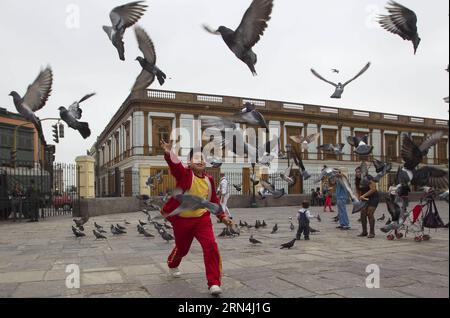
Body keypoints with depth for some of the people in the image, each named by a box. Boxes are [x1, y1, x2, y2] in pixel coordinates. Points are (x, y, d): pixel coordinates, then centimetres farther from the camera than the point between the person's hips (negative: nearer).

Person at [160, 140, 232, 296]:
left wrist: (222, 216, 11)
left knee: (211, 246, -17)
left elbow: (214, 200, 14)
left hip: (202, 218, 2)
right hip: (182, 219, -2)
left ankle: (214, 283, -9)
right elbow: (175, 164, -36)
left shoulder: (209, 180, 1)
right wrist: (168, 153, -57)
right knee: (182, 248, 18)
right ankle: (172, 265, 56)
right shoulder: (184, 174, -13)